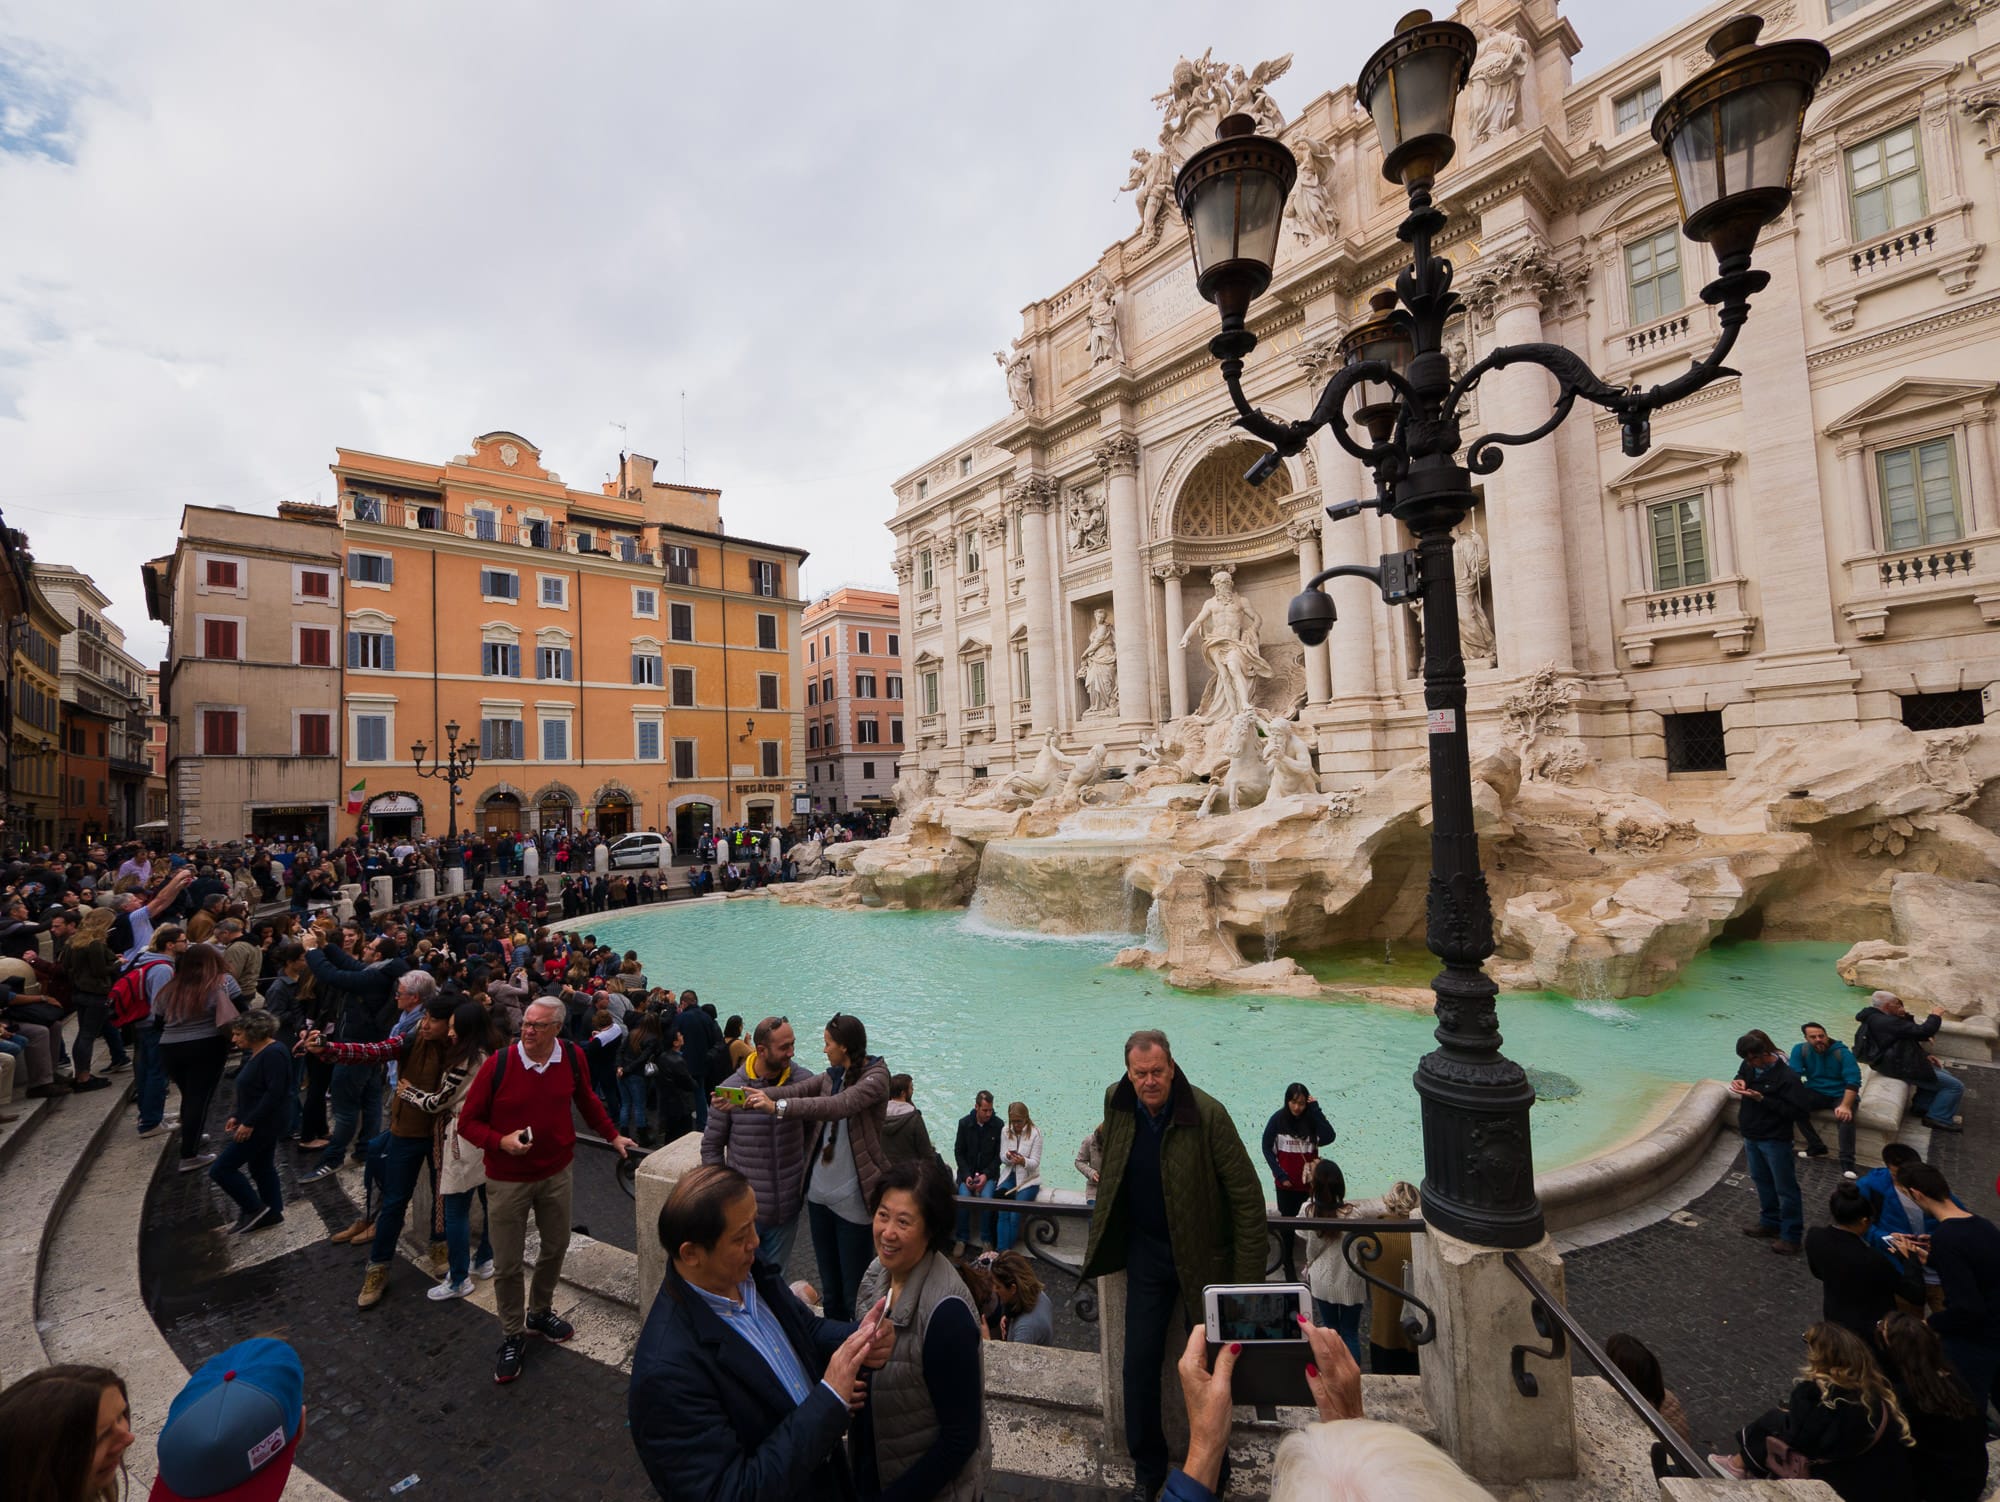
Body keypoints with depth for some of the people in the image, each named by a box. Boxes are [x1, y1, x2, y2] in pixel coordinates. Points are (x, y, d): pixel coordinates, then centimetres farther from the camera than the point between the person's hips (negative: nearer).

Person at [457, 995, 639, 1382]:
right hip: (507, 1179, -3)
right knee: (507, 1264, 7)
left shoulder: (572, 1059, -11)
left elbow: (587, 1100, 8)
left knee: (555, 1247, 18)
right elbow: (467, 1121, -8)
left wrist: (613, 1136, 13)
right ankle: (512, 1336, 31)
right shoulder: (497, 1065, -20)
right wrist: (501, 1141, -26)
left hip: (556, 1172, 3)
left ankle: (540, 1312, 44)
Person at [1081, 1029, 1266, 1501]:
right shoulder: (1117, 1101, -12)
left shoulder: (1207, 1114, -26)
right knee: (1139, 1363, 9)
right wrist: (1105, 1216, 15)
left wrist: (1248, 1282, -17)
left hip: (1203, 1254, -3)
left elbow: (1247, 1198, -19)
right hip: (1146, 1250, 3)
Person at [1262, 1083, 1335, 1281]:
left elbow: (1328, 1137, -26)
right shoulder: (1278, 1119, -13)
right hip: (1286, 1183, -1)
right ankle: (1288, 1265, 30)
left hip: (1309, 1182, 1)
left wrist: (1316, 1110, -26)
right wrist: (1280, 1175, -10)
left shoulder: (1312, 1118, -9)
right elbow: (1267, 1148, -6)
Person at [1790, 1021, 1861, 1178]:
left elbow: (1853, 1081, -23)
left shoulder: (1843, 1053, -15)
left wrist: (1845, 1106, -37)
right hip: (1815, 1092, 2)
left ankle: (1847, 1164, -27)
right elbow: (1793, 1076, -12)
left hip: (1840, 1094, -2)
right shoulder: (1800, 1050, -8)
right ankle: (1817, 1147, -11)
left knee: (1845, 1117, -33)